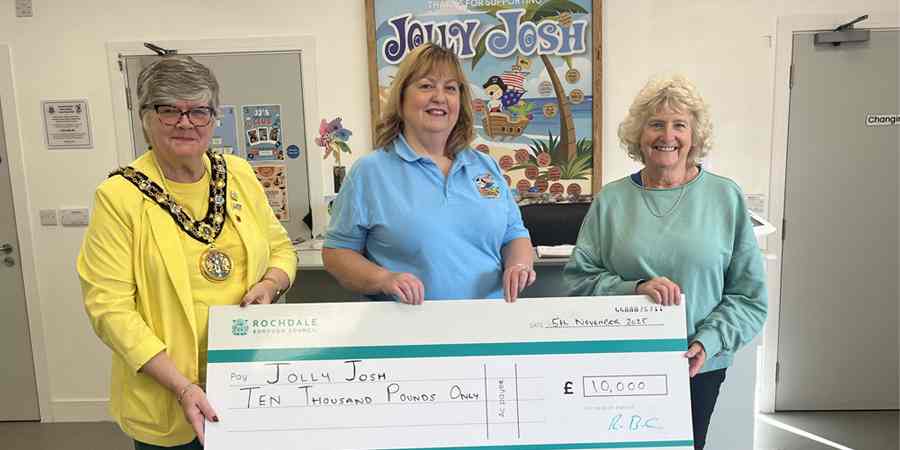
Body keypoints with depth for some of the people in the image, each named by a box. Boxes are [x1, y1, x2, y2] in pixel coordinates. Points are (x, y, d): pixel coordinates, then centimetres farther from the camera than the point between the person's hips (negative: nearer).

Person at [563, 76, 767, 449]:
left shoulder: (726, 197, -2)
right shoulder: (611, 200, -2)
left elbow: (749, 294, -2)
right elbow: (579, 277, -5)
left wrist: (707, 342, -14)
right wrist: (635, 288, -20)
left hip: (698, 367, 0)